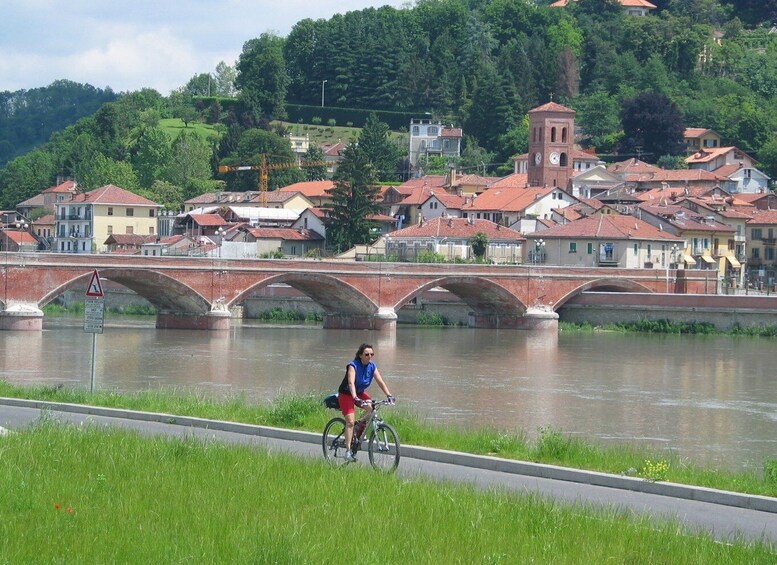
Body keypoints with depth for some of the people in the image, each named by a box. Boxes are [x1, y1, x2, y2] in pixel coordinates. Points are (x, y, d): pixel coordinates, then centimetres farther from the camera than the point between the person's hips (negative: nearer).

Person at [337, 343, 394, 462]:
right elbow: (351, 383, -38)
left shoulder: (372, 366, -8)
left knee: (371, 408, -24)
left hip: (360, 393, 5)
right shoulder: (353, 366, -25)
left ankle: (360, 430, 1)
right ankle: (348, 451, -14)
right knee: (350, 421, -18)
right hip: (346, 394, -5)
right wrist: (355, 398, -53)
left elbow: (380, 382, -13)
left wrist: (389, 395, -27)